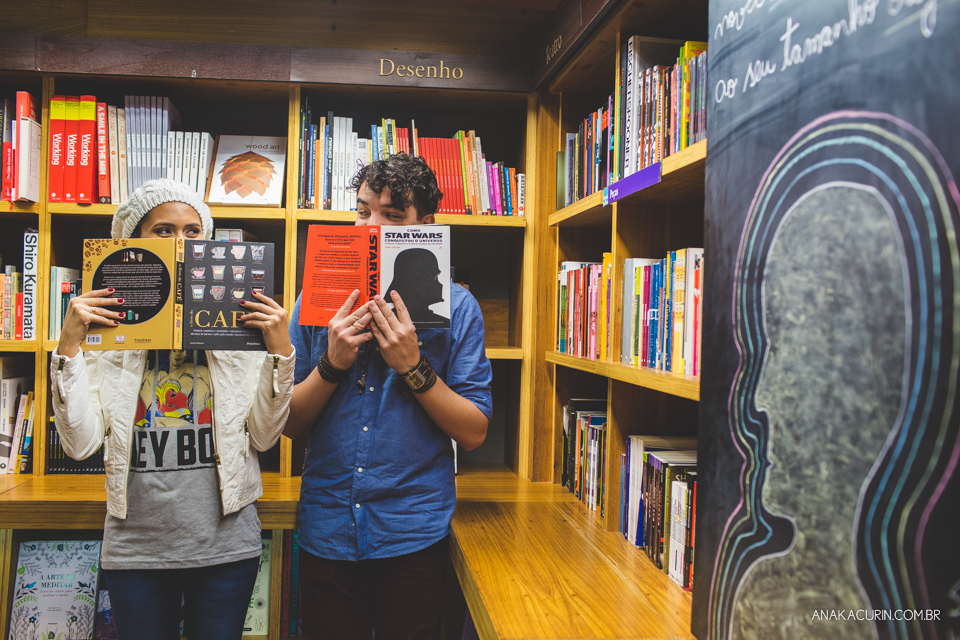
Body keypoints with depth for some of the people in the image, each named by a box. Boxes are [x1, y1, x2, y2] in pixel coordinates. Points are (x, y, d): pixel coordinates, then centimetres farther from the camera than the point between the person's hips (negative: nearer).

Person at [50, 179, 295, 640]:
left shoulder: (242, 324, -2)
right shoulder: (107, 327, 0)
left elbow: (264, 437, -3)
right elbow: (80, 443, -6)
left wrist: (280, 351, -13)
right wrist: (68, 347, -12)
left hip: (226, 545, 0)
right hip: (136, 548, 1)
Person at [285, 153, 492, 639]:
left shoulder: (455, 306, -4)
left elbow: (474, 433, -6)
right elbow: (288, 424, 2)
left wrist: (413, 366, -18)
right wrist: (332, 364, -15)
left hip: (414, 535, -1)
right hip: (327, 529, 2)